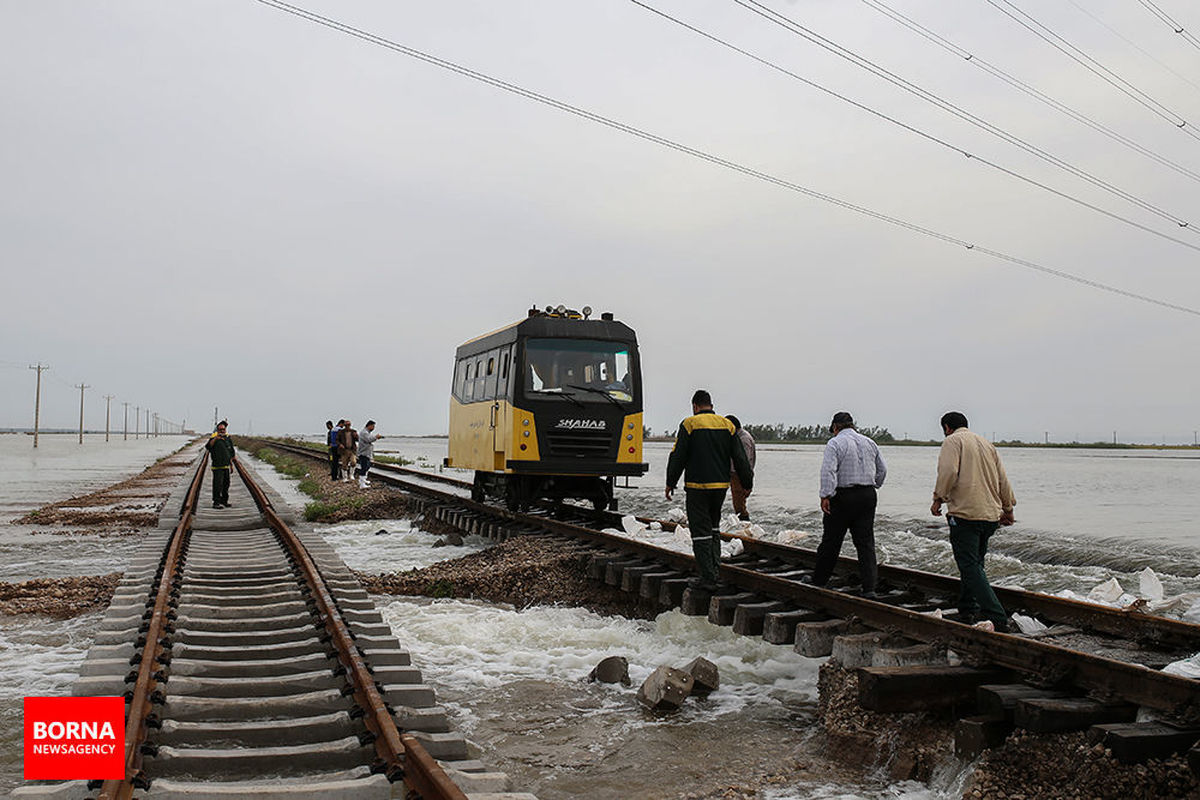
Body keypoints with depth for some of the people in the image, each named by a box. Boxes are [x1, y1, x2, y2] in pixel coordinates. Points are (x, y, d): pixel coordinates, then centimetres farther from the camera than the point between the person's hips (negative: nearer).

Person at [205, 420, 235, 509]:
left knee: (226, 484, 14)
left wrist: (231, 464, 20)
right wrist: (215, 438, -38)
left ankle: (224, 501, 25)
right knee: (218, 484, -11)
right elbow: (208, 446, -27)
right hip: (217, 466, -7)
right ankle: (216, 502, -8)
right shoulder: (214, 439, -6)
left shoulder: (228, 439, 12)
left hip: (226, 466, 7)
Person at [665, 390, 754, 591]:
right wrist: (748, 484, 14)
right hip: (721, 486, 5)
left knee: (701, 532, -1)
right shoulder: (727, 425, 7)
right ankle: (715, 573, 17)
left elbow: (677, 457, -7)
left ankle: (708, 578, -3)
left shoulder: (689, 424, -6)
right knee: (712, 528, 19)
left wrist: (671, 483, 2)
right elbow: (739, 458, 7)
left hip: (697, 486, -5)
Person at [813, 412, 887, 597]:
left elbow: (828, 471, -19)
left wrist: (825, 496, -21)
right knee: (866, 543, 5)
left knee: (831, 542, 5)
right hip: (868, 497, 5)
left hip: (843, 497, -5)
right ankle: (869, 588, 0)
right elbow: (882, 470, 17)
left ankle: (818, 582, 17)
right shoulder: (869, 443, 13)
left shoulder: (835, 443, -7)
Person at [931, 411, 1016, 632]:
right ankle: (967, 611, 23)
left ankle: (997, 619, -17)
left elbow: (948, 472, -16)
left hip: (965, 514, -8)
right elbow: (1003, 480, 21)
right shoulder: (987, 443, 21)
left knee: (970, 567, -9)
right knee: (974, 563, 19)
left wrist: (938, 498, -6)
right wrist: (1008, 509, 28)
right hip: (991, 516, 8)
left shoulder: (953, 441, 0)